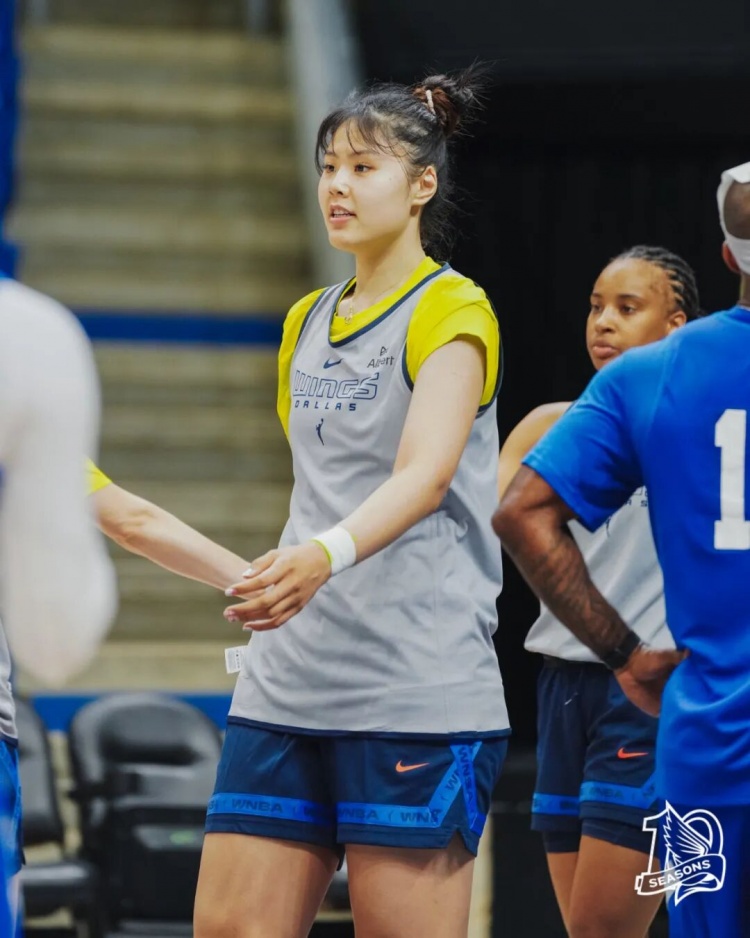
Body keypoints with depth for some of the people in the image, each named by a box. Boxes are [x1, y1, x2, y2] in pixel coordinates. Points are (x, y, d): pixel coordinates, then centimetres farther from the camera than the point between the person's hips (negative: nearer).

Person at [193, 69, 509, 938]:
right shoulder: (306, 322, 17)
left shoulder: (453, 311, -6)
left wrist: (326, 556, -38)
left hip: (418, 694, -7)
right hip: (287, 687, 7)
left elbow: (425, 474, -22)